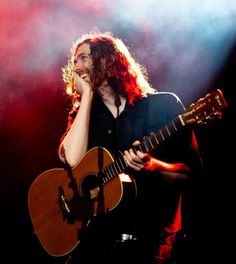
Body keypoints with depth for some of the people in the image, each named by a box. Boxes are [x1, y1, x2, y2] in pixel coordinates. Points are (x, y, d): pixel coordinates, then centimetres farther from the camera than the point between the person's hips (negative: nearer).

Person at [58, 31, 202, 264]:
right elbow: (73, 160, -9)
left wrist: (151, 165, -20)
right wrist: (87, 95, -4)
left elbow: (191, 170, -1)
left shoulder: (164, 105, 2)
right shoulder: (83, 114, 12)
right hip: (94, 231, 3)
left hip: (150, 232, -2)